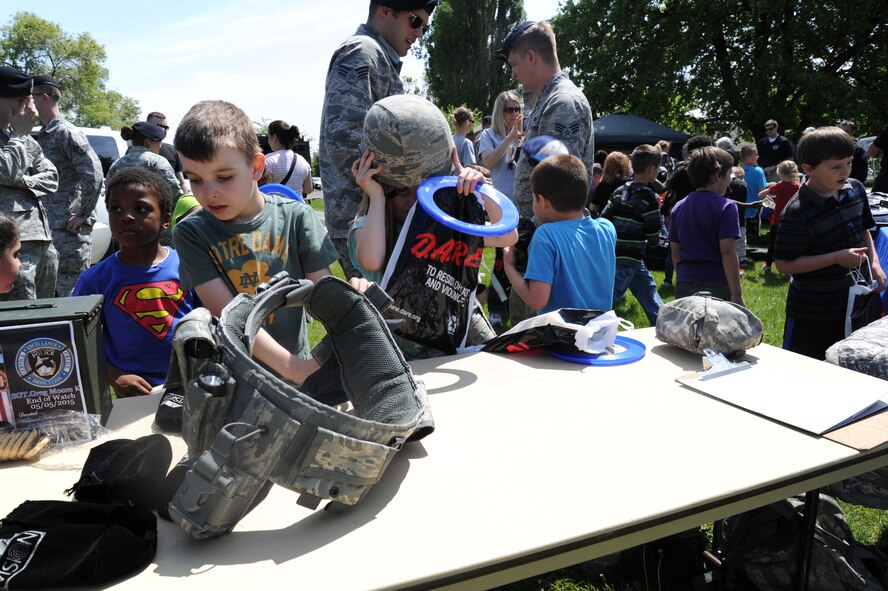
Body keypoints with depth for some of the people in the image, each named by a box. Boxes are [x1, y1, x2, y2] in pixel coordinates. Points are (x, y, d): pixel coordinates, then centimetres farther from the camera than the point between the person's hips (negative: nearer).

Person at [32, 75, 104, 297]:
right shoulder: (43, 136, 18)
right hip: (49, 227, 9)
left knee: (71, 292, -5)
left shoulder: (66, 132, -8)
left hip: (69, 228, -9)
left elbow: (94, 174, -18)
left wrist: (83, 214, -16)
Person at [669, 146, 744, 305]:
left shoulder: (678, 207, 7)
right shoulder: (726, 207, -9)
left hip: (685, 285, 5)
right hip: (717, 286, -5)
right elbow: (727, 252, -15)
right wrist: (737, 294, -13)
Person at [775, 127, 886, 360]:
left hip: (853, 303, 7)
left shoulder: (856, 189, -2)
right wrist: (837, 258, -24)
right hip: (812, 314, -6)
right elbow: (784, 264, -22)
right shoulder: (797, 213, -24)